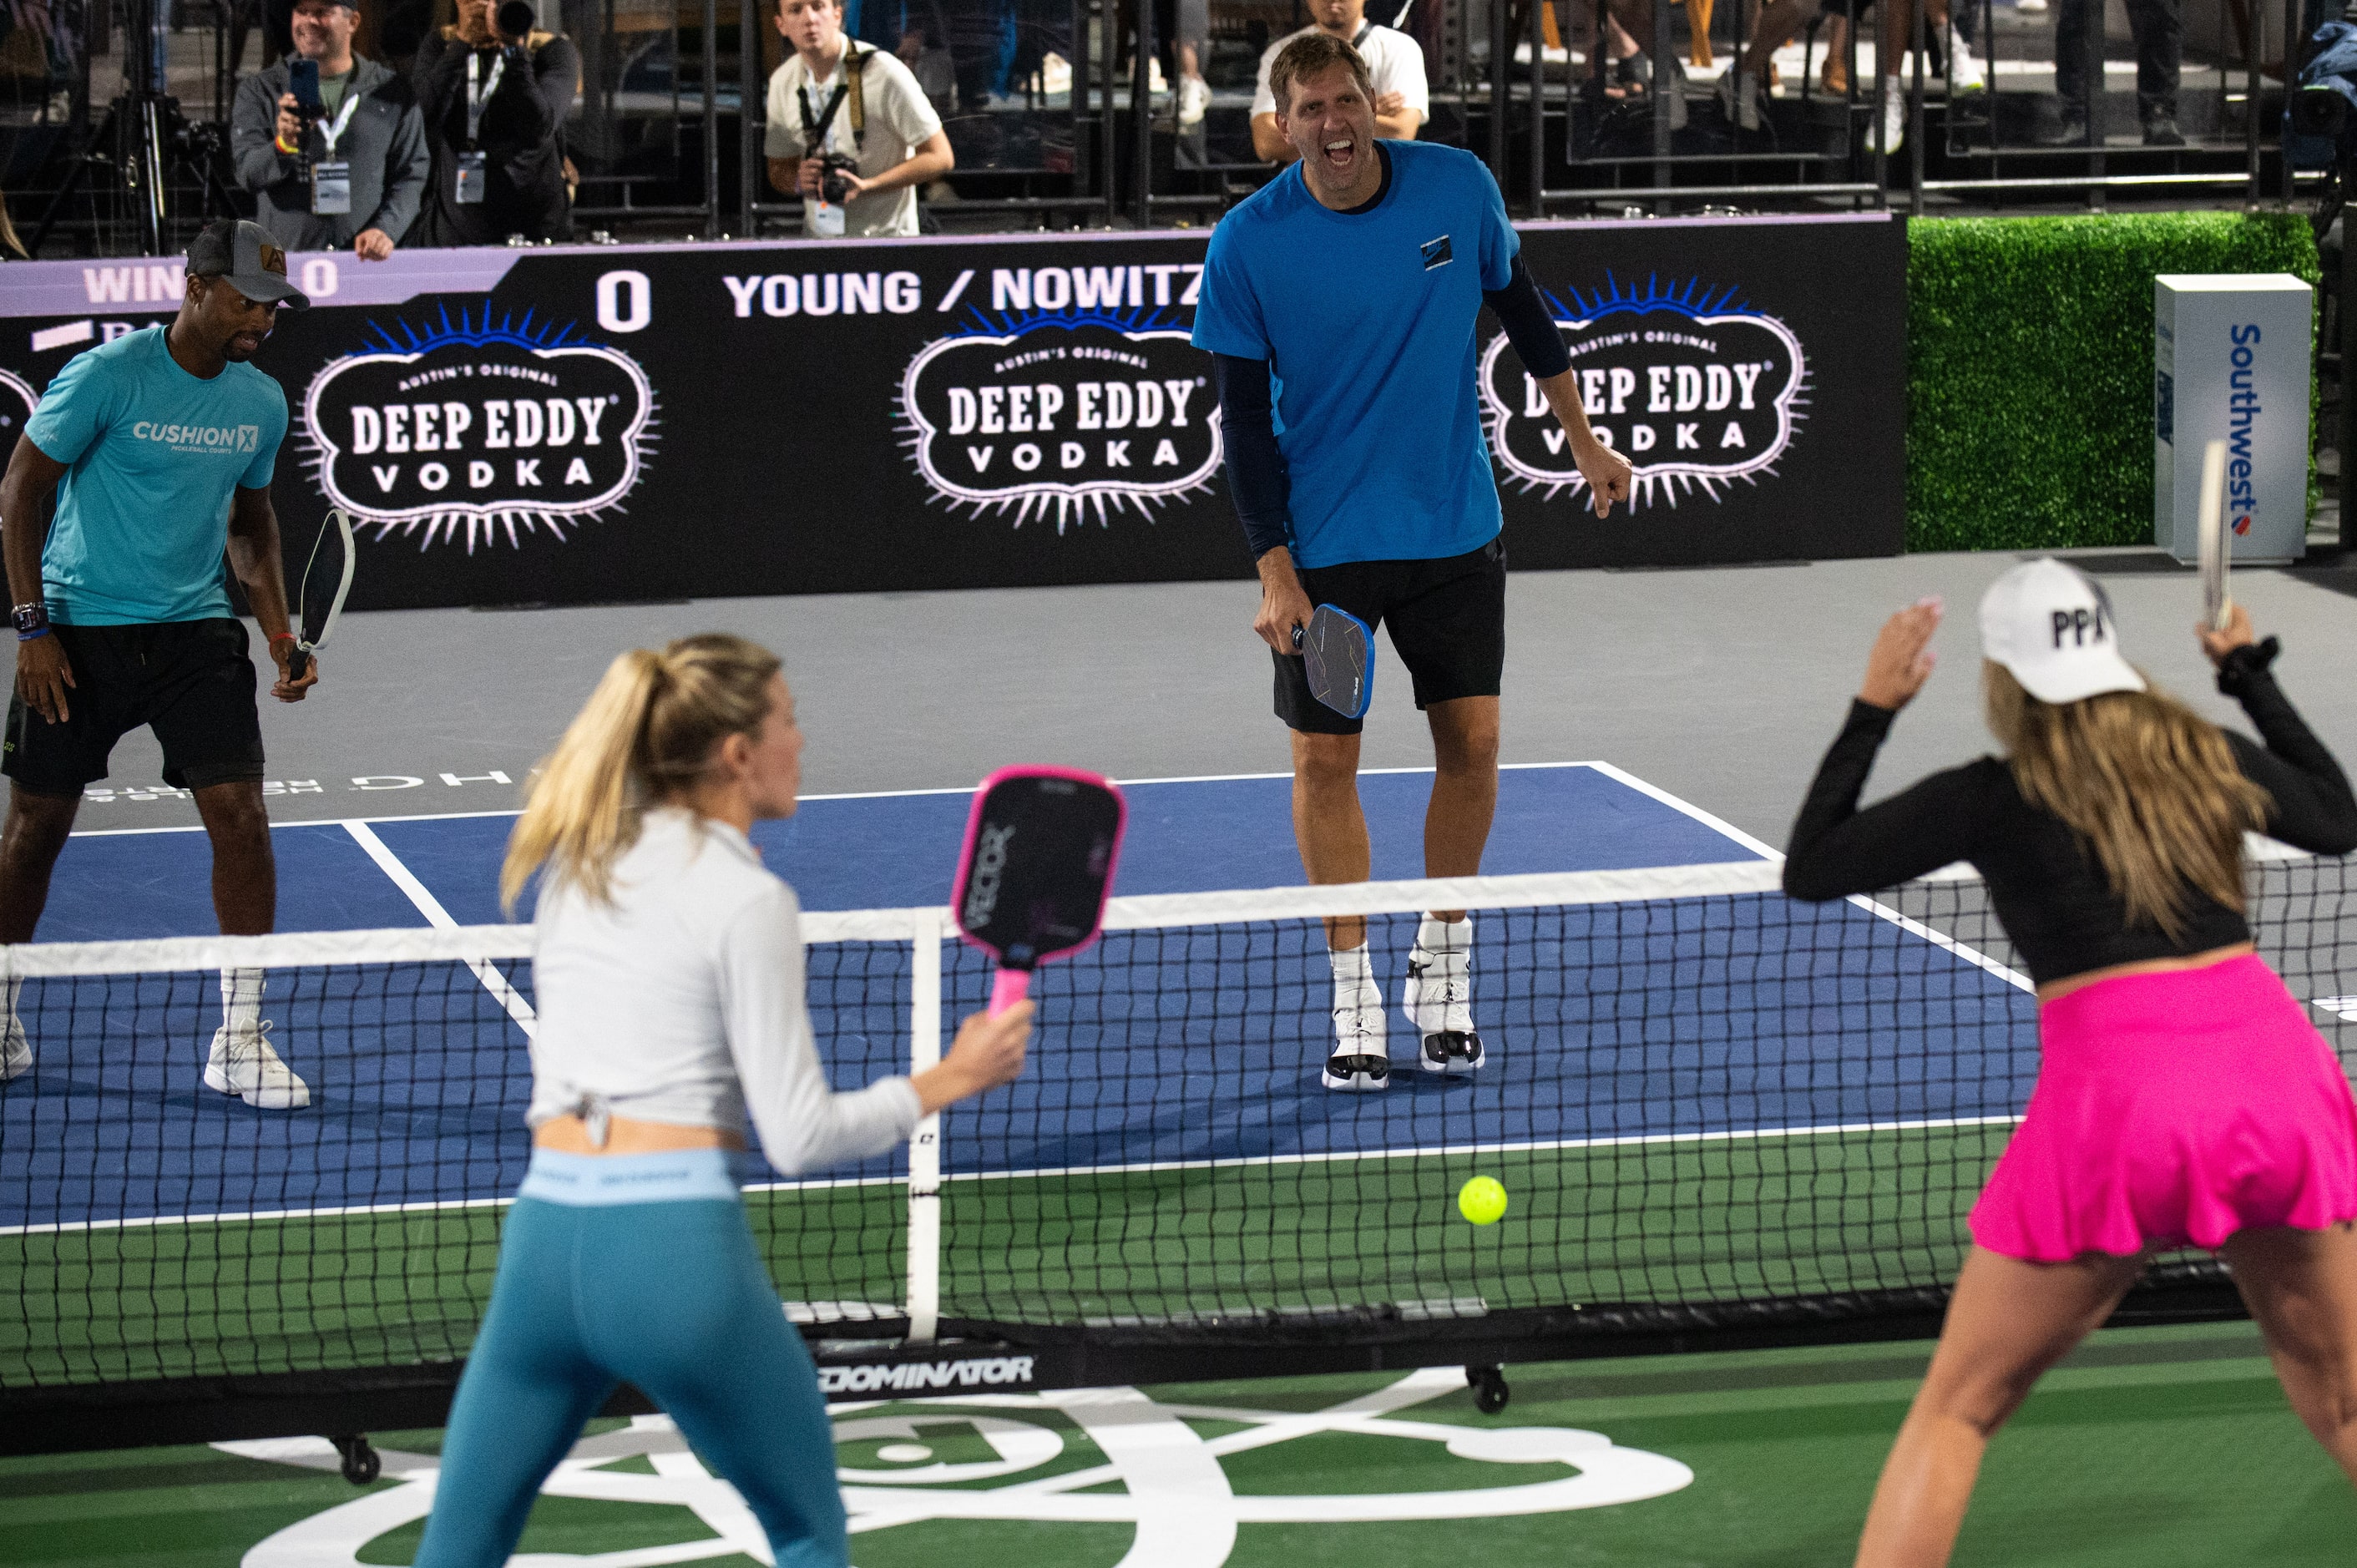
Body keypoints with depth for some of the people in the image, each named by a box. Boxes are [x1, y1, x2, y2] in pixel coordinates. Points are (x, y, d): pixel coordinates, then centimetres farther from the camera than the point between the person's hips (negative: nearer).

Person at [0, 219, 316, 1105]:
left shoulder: (262, 403, 3)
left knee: (240, 815, -9)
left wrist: (281, 635, 5)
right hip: (80, 632, -3)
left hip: (195, 633, 3)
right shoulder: (105, 377, -13)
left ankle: (240, 1040, -2)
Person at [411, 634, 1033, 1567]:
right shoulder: (749, 902, -5)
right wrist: (949, 1080, 2)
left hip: (544, 1231, 5)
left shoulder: (579, 866, 14)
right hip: (675, 1245, -5)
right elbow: (801, 1139, -6)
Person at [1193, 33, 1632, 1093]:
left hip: (1455, 527, 2)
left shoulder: (1458, 189, -7)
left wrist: (1583, 440, 17)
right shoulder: (1248, 246, -13)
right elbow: (1245, 419, -9)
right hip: (1323, 543, -2)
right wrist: (1274, 570, -16)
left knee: (1471, 742, 2)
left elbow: (1520, 307, 11)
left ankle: (1443, 971, 20)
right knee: (1325, 758, -1)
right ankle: (1354, 999, 10)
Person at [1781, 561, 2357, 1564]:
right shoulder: (2208, 756, 12)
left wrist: (1872, 712, 15)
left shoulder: (1993, 799, 2)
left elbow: (1808, 871, 10)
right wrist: (2253, 677, 38)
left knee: (1956, 1409, 7)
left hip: (2120, 1101, -4)